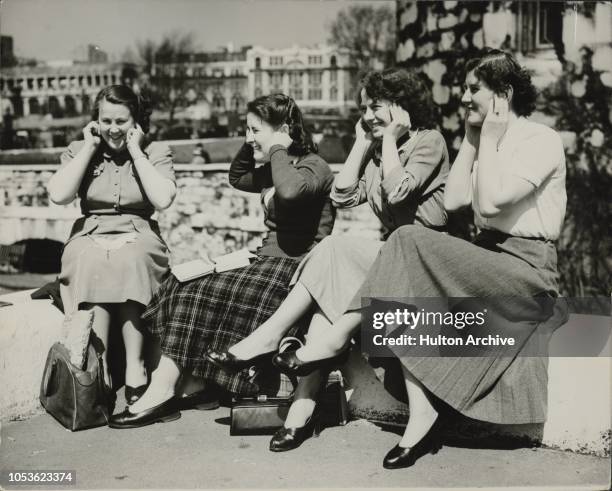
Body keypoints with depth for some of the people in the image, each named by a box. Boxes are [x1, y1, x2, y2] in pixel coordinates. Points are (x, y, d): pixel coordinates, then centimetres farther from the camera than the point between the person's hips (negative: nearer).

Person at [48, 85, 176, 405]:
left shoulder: (156, 153, 9)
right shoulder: (79, 151, 12)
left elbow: (163, 199, -11)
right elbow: (58, 195, -7)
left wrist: (135, 150, -5)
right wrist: (89, 147, -2)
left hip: (138, 238, -1)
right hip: (90, 237, 1)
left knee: (128, 260, -36)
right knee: (92, 262, -34)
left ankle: (135, 369, -33)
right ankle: (98, 371, -34)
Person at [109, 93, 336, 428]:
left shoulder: (314, 168, -10)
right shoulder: (274, 170, 17)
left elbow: (290, 191, -35)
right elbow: (236, 178, 36)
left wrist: (277, 149, -17)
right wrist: (252, 145, 18)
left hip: (293, 269, -9)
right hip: (268, 260, 9)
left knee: (197, 292, -17)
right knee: (185, 285, -4)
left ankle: (162, 392, -10)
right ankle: (196, 385, -11)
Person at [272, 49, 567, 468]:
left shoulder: (543, 140, -8)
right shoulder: (488, 138, 17)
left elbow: (490, 201, -21)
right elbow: (453, 199, 6)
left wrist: (490, 138, -12)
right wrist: (471, 139, 8)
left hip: (529, 269, -8)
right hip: (489, 258, 8)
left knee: (410, 242, -26)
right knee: (408, 297, -20)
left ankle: (336, 338, -17)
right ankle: (422, 419, -21)